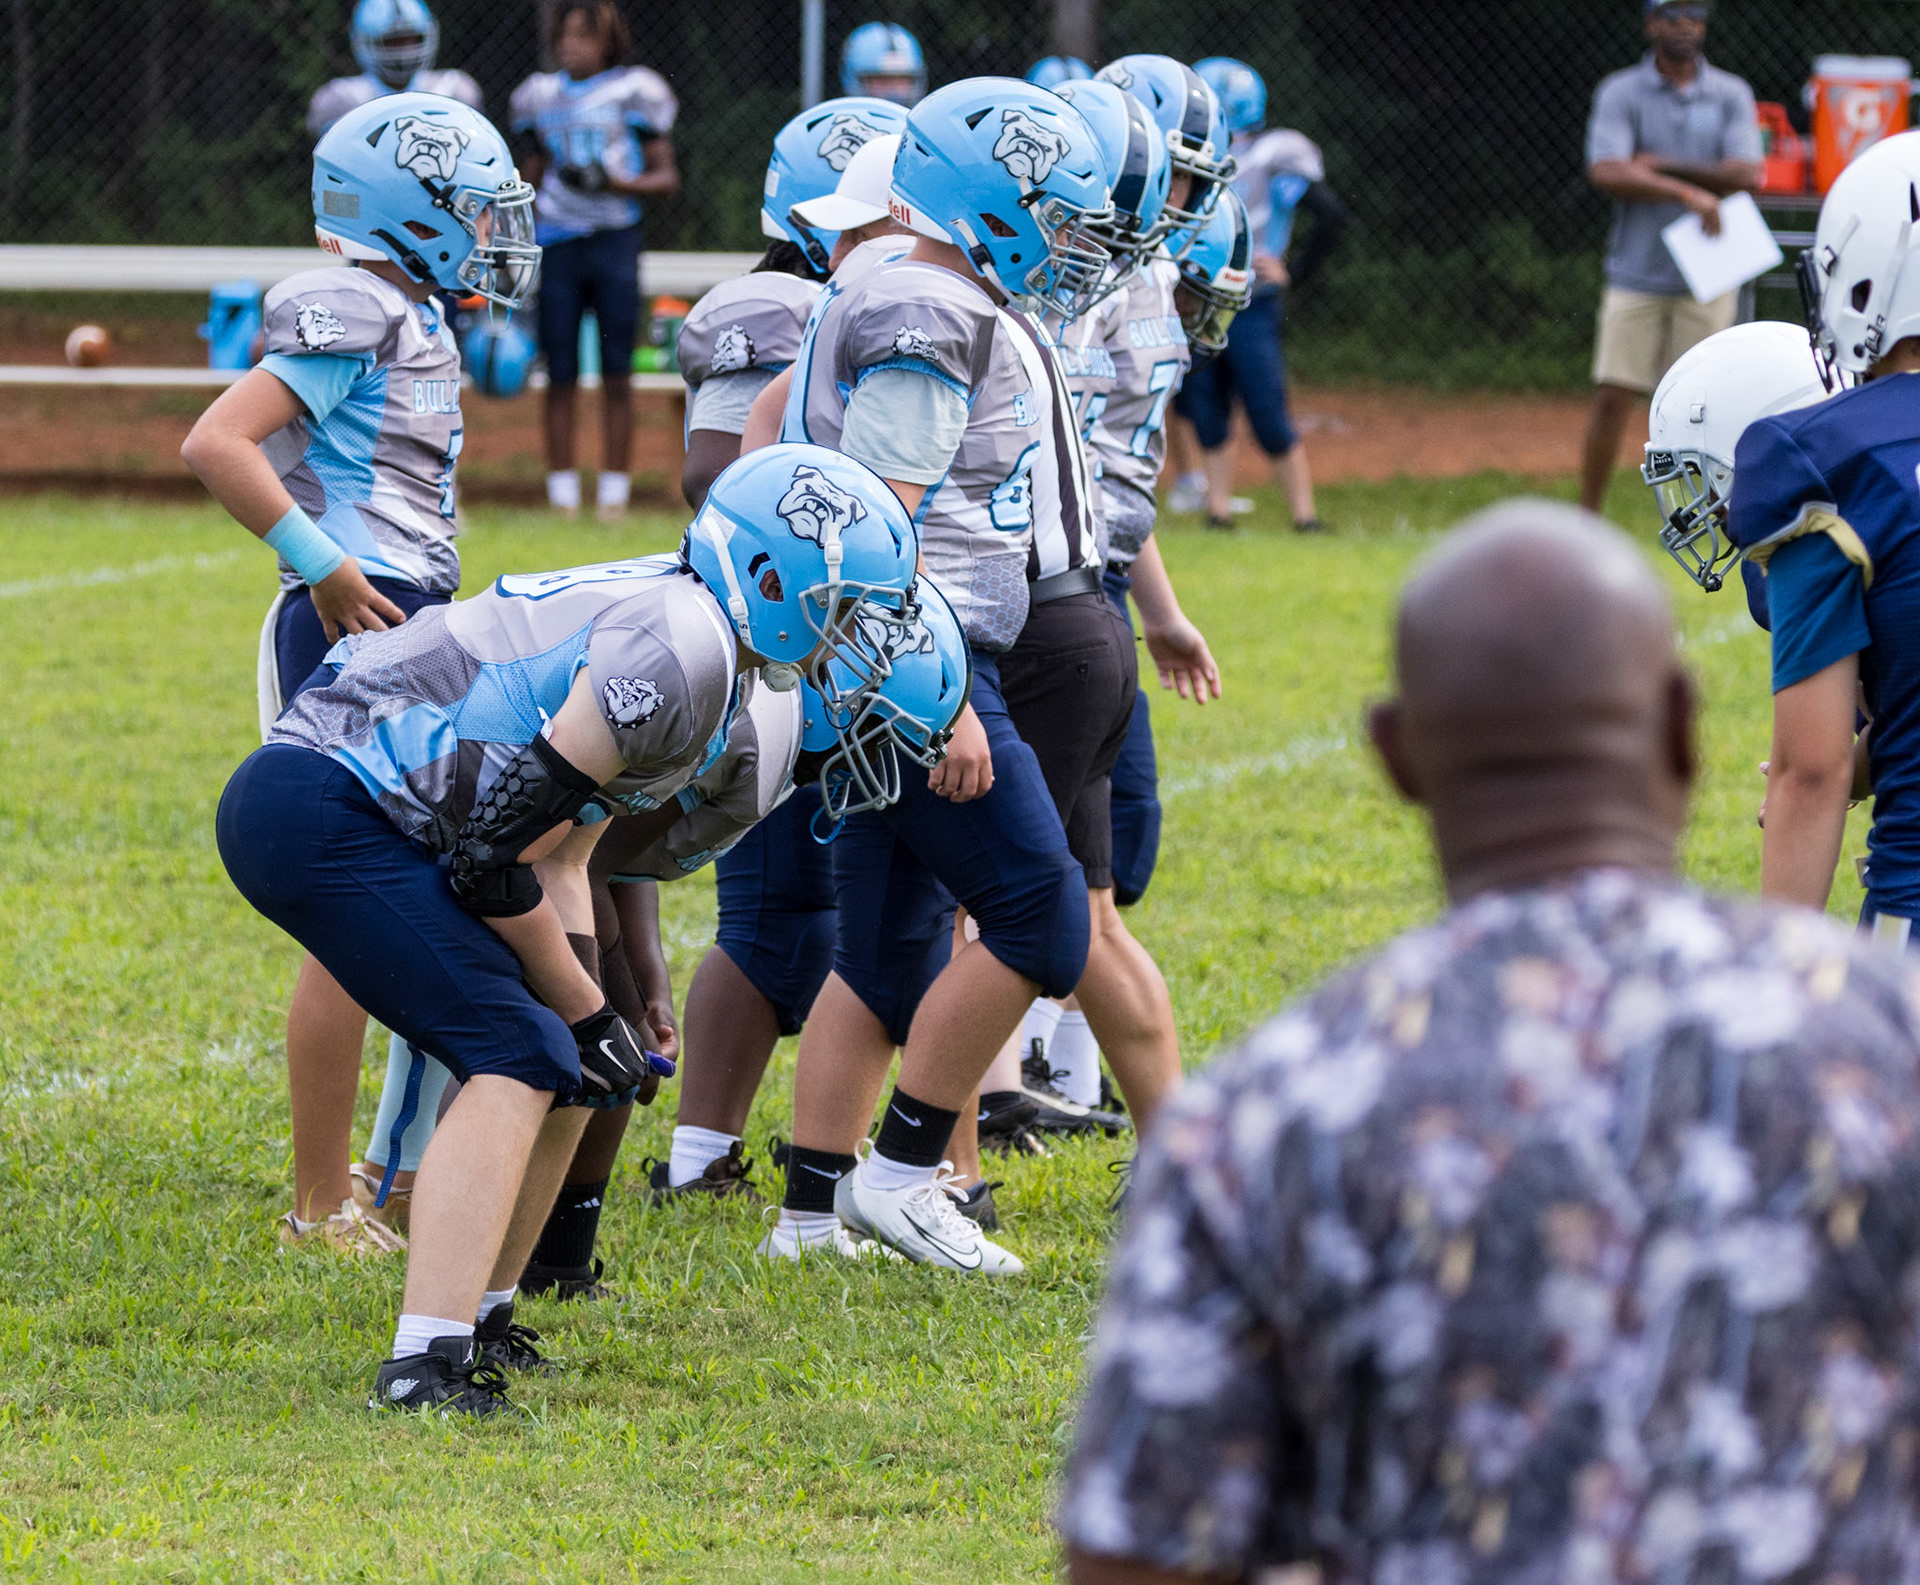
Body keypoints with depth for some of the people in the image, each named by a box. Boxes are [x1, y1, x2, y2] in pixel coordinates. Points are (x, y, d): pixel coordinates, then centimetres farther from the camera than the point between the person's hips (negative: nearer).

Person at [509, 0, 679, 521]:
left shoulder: (632, 92, 1)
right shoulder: (540, 97, 13)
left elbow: (666, 178, 1)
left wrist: (612, 183, -14)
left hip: (614, 242, -3)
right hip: (557, 244, 3)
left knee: (617, 376, -2)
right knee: (561, 376, 1)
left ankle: (614, 495, 4)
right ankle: (563, 495, 6)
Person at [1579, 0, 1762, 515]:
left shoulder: (1731, 96, 5)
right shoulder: (1620, 93, 0)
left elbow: (1746, 176, -9)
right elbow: (1606, 172, -15)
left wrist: (1662, 166, -12)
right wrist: (1688, 191, -24)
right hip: (1636, 274, -1)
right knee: (1612, 397, -3)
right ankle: (1587, 517, 4)